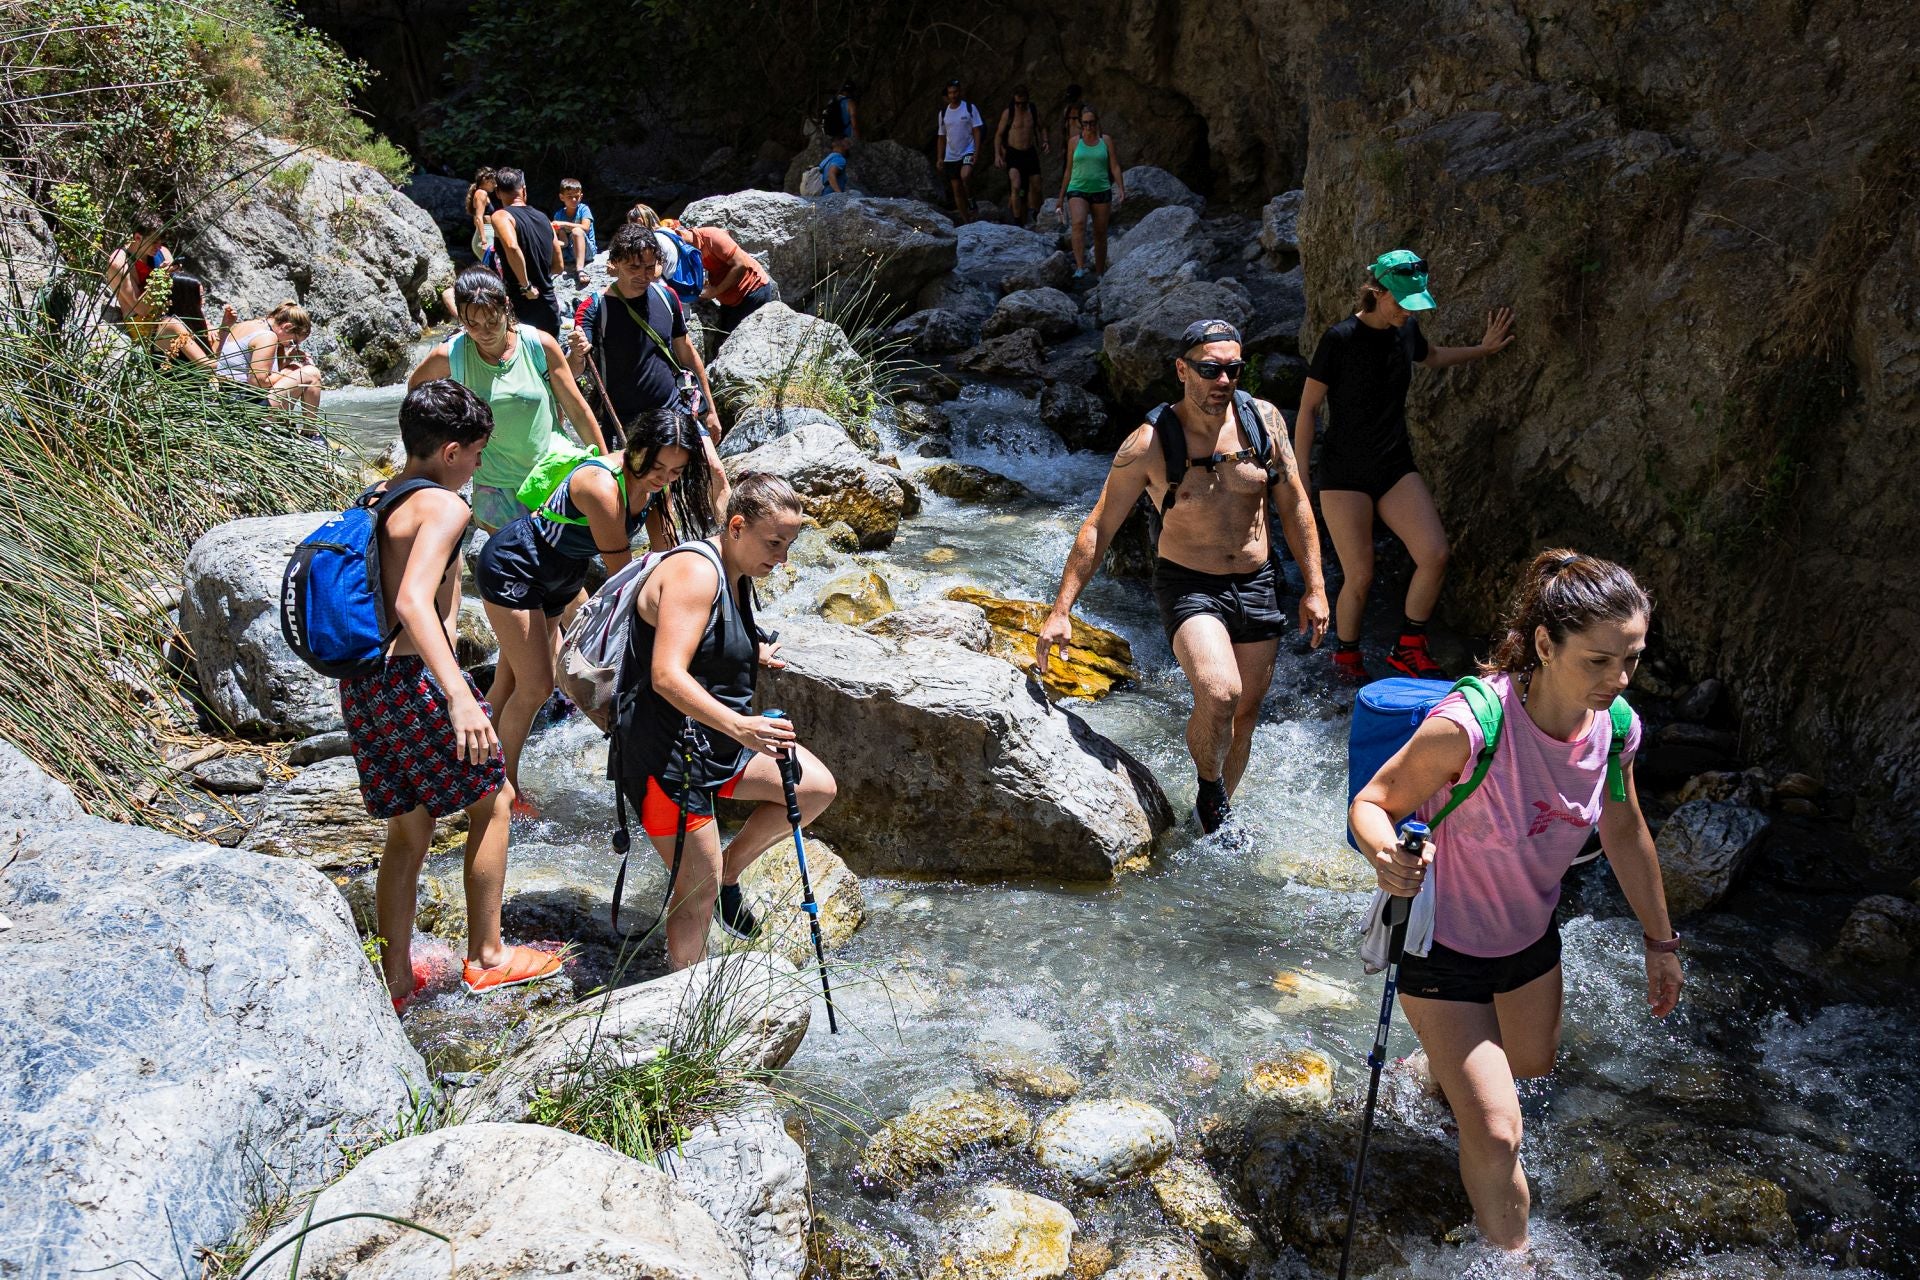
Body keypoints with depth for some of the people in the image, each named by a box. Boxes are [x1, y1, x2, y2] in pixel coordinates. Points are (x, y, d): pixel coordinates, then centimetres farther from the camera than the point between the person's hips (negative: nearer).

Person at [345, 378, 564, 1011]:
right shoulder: (443, 506, -13)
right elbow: (413, 602, -28)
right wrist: (460, 696, -37)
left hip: (360, 682, 8)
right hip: (414, 677, -8)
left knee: (408, 829, 18)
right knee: (492, 801, 11)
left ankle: (397, 980, 24)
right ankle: (486, 955, 19)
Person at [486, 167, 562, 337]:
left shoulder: (501, 216, -8)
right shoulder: (543, 217, 11)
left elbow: (512, 247, -29)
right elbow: (558, 265, 17)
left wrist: (526, 286, -20)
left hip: (521, 310, -6)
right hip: (550, 309, 6)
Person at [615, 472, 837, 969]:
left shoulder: (737, 575, 10)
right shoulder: (695, 572, -21)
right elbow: (667, 676, -32)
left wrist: (753, 653, 15)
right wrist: (739, 727, -41)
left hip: (716, 736, 9)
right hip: (664, 747, -9)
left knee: (817, 788, 5)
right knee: (699, 890, -3)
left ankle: (728, 875, 19)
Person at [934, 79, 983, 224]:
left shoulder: (970, 108, -2)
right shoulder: (943, 113, 9)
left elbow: (977, 132, -4)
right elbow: (941, 137, 14)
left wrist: (976, 153, -13)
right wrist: (940, 159, 7)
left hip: (967, 152, -4)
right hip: (950, 156, 4)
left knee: (965, 175, -33)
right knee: (956, 189, 6)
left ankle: (971, 200, -7)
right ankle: (966, 220, 15)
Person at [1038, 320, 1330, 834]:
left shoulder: (1263, 419, -4)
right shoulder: (1149, 444, -14)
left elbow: (1294, 504, 6)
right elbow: (1099, 528, -9)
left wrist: (1315, 588, 3)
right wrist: (1061, 610, -13)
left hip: (1257, 585, 4)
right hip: (1187, 585, -4)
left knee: (1245, 712, 12)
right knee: (1219, 695, -27)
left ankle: (1215, 810, 35)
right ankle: (1210, 792, 3)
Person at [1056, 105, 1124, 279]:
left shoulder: (1106, 141, 7)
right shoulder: (1075, 142, 7)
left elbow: (1115, 167, 5)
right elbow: (1068, 171, 13)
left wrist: (1121, 190, -7)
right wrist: (1061, 196, 13)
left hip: (1101, 191, 1)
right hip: (1077, 190, -1)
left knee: (1100, 233, 6)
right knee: (1078, 223, -27)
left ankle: (1100, 272, 20)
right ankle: (1080, 268, -37)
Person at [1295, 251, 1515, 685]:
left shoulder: (1406, 330, 5)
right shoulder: (1341, 339, -13)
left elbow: (1430, 357, 31)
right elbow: (1308, 408, -9)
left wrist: (1483, 349, 23)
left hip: (1395, 467, 6)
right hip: (1345, 472, -5)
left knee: (1435, 555, -10)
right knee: (1359, 577, -6)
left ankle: (1408, 650, 8)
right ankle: (1346, 658, 19)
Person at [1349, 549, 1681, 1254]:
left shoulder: (1616, 727, -16)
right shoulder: (1470, 725, -36)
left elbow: (1625, 833, 3)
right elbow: (1370, 804, -25)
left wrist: (1659, 940, 14)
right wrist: (1388, 858, -48)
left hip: (1531, 935, 6)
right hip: (1442, 945, -6)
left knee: (1533, 1064, 30)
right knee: (1496, 1134, -3)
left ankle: (1446, 1066, 63)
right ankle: (1510, 1255, 24)